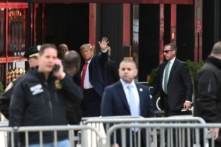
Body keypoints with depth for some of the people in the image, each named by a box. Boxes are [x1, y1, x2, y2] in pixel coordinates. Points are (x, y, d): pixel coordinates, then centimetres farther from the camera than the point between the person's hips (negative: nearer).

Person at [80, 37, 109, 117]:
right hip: (83, 93, 7)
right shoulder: (83, 64, 17)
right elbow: (80, 78, 18)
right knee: (84, 116, 9)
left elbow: (103, 58, -19)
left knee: (92, 116, -11)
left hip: (94, 93, -7)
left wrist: (104, 50, -39)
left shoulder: (96, 60, 2)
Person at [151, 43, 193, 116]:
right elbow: (158, 83, 20)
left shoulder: (181, 65, -6)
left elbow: (188, 85, -9)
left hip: (175, 100, -7)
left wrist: (188, 100, -17)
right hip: (165, 100, 7)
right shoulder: (162, 66, 14)